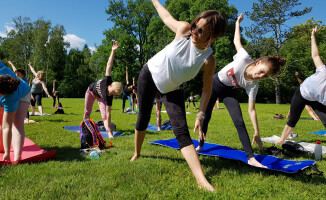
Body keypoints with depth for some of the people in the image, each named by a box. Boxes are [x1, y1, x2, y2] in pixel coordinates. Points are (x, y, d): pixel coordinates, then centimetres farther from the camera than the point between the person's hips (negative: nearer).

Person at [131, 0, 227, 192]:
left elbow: (207, 89, -14)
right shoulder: (183, 29, -20)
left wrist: (200, 115, -18)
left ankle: (202, 181, -20)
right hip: (150, 74, 2)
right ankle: (137, 154, 35)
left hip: (172, 90, -2)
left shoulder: (208, 60, -24)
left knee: (182, 130, -16)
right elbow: (166, 16, 1)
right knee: (143, 119, 8)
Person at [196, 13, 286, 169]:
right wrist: (238, 22, 2)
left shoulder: (253, 86, -19)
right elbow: (236, 41, -7)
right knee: (206, 116, 4)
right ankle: (200, 144, 28)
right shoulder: (245, 58, -27)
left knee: (239, 122, -15)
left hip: (228, 91, 1)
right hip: (214, 84, -1)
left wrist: (257, 133, -19)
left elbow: (251, 109, -16)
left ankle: (250, 158, -10)